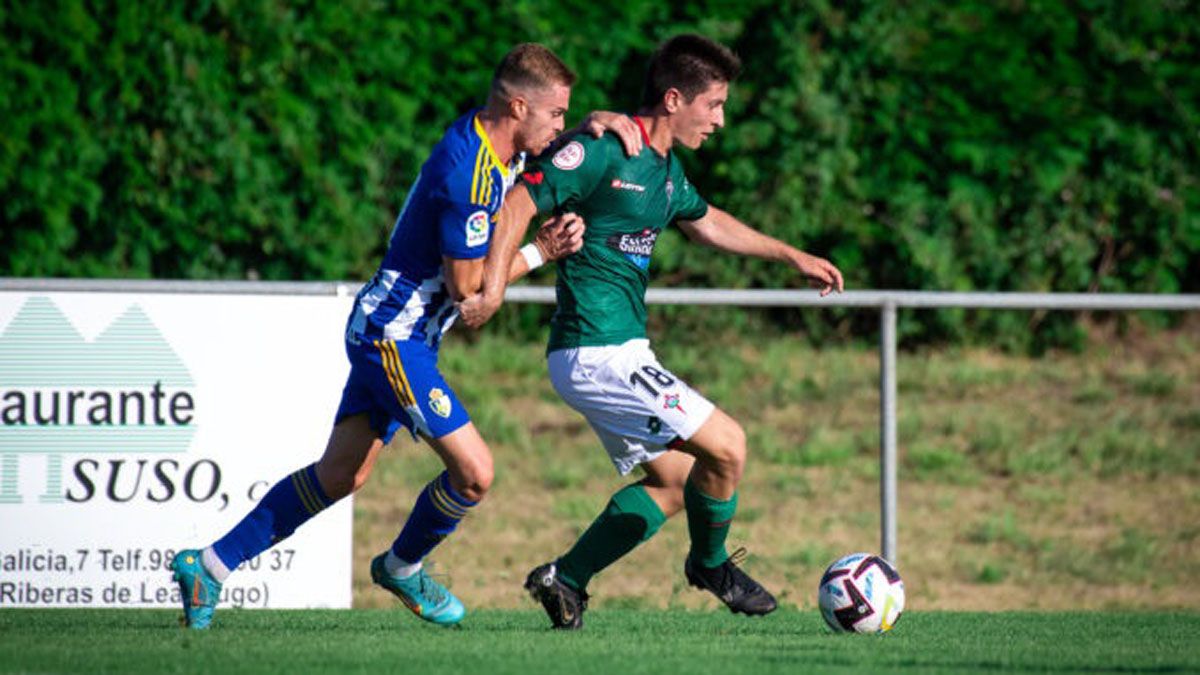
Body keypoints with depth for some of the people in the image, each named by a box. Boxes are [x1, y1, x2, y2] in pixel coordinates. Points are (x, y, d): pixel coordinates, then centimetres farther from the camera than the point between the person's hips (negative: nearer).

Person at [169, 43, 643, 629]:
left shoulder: (493, 140, 4)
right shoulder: (470, 175, -24)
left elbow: (559, 144, 24)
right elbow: (465, 284, -20)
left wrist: (598, 123, 2)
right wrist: (539, 253, -11)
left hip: (388, 332, 10)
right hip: (393, 333, -10)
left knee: (341, 473, 13)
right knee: (474, 472, -13)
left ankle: (210, 564, 18)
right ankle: (402, 567, 13)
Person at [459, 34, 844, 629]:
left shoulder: (666, 168, 13)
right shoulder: (603, 153, -16)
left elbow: (705, 222, 32)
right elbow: (518, 203, -18)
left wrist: (793, 256, 36)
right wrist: (494, 286, -29)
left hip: (616, 352, 10)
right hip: (598, 354, -10)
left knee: (675, 480, 16)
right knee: (726, 445, -10)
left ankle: (565, 580, 18)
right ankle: (710, 564, 15)